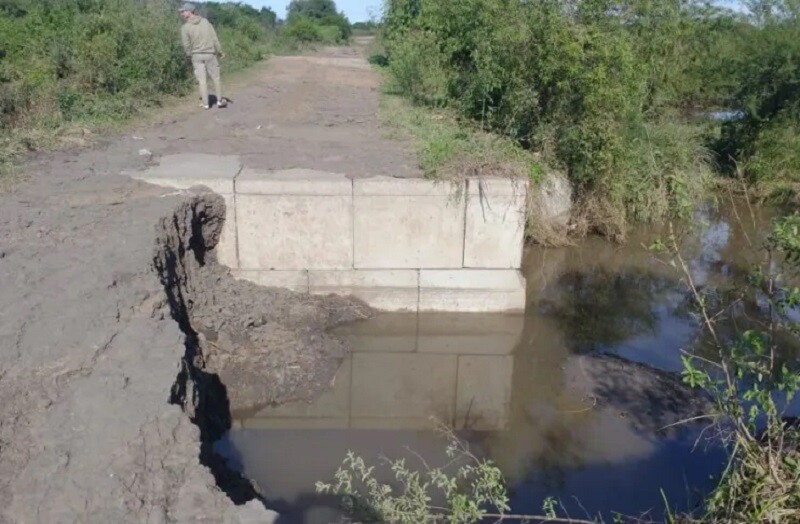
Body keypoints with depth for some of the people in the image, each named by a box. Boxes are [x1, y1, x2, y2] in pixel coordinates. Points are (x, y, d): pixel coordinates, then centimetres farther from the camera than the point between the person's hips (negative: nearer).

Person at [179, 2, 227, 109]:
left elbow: (186, 45, -7)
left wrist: (190, 55, 12)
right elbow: (214, 38, -4)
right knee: (216, 77, 12)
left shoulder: (185, 27, -9)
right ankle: (219, 100, 18)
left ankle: (205, 103, 8)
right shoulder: (205, 21, -3)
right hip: (210, 54, 1)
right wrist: (220, 52, 5)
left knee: (202, 80, 5)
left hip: (196, 56, -1)